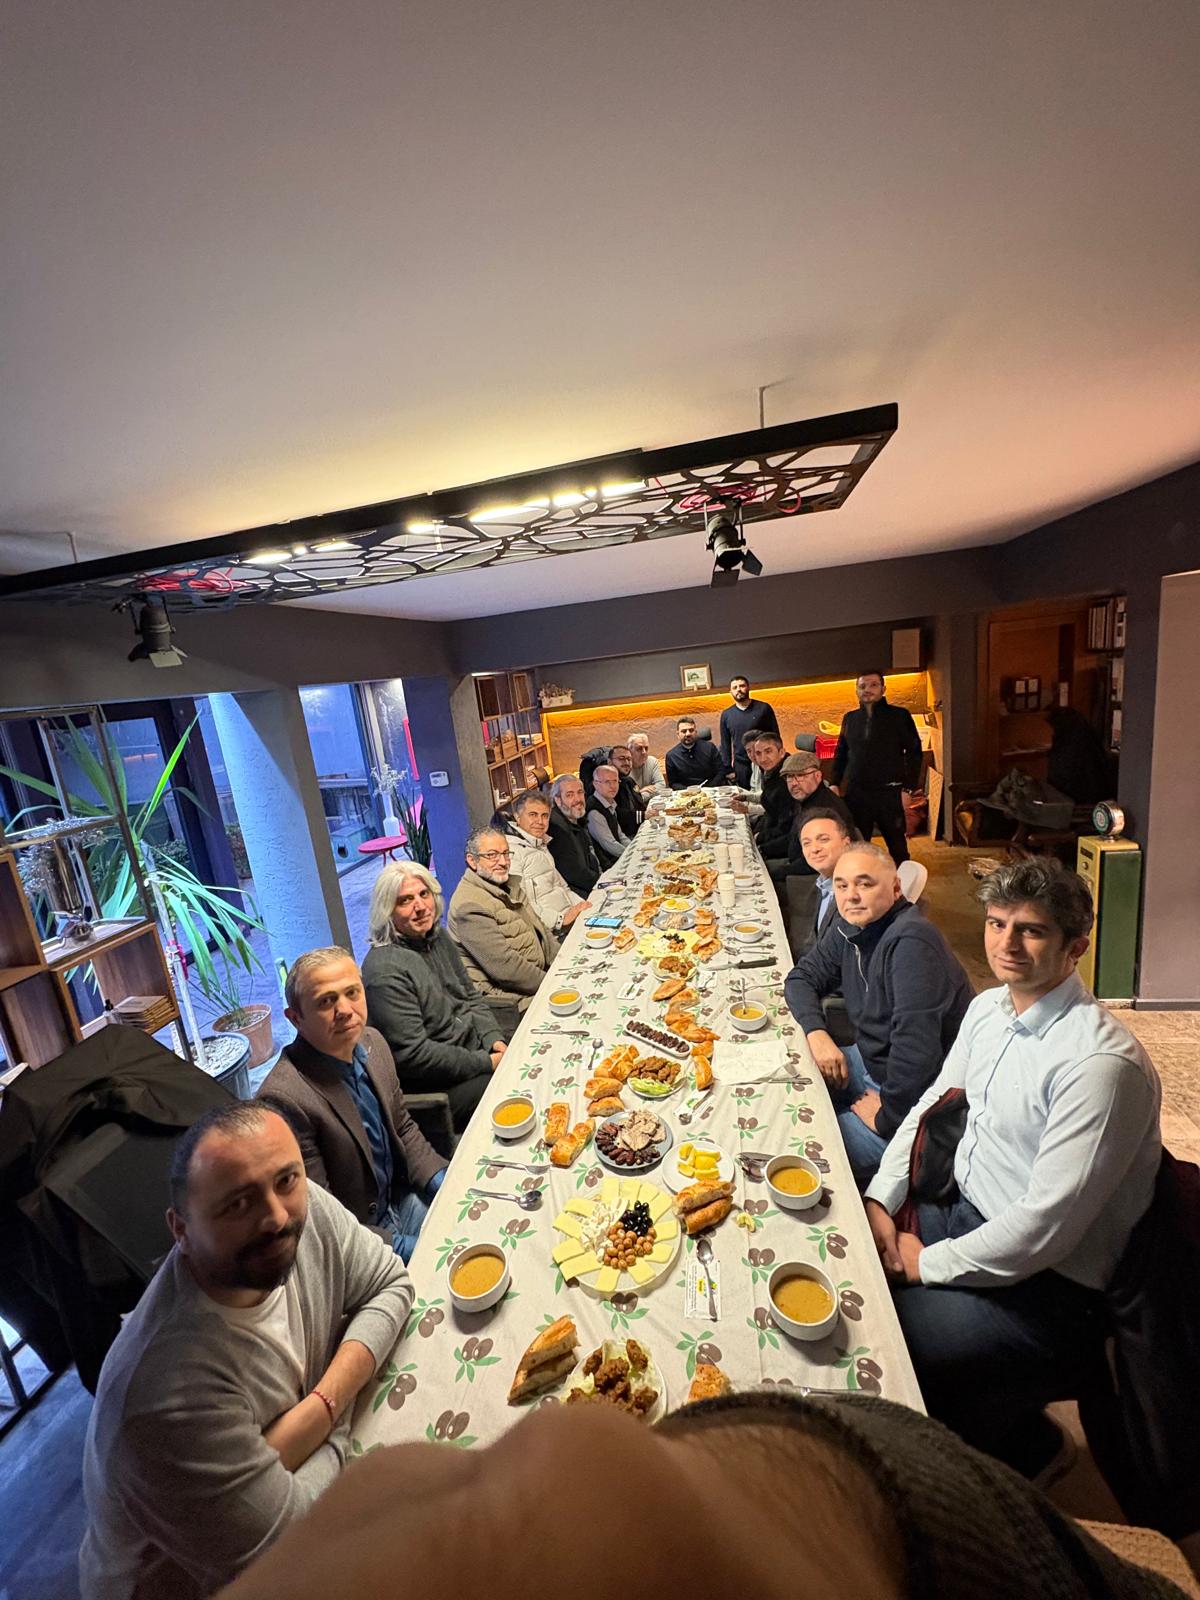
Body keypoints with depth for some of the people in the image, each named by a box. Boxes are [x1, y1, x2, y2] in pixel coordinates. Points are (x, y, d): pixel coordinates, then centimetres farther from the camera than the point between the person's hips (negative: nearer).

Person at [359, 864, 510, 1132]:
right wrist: (485, 1063, -19)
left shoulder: (438, 937, 3)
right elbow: (412, 1055, -24)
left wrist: (494, 1039, -6)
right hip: (432, 1085, -8)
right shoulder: (385, 970, -24)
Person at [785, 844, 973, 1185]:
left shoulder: (912, 940, -29)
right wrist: (817, 1034, -10)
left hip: (920, 1093, -8)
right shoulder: (848, 931, -1)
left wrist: (888, 1114, -20)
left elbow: (917, 1042, -33)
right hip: (870, 1061, 8)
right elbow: (802, 977, 7)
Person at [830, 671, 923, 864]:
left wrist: (909, 788, -9)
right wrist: (834, 783, 6)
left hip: (889, 793, -3)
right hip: (856, 794, 3)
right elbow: (840, 754, 16)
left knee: (898, 847, 7)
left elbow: (914, 752, -2)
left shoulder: (899, 715, 0)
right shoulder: (850, 718, 10)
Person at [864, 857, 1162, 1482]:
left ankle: (1026, 1446, 15)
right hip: (966, 1215, 7)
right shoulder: (988, 1008, -1)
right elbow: (932, 1103, 9)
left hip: (1044, 1285, -7)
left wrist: (928, 1264, -14)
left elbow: (1044, 1228, -25)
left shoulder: (1102, 1062, -26)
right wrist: (880, 1198, 0)